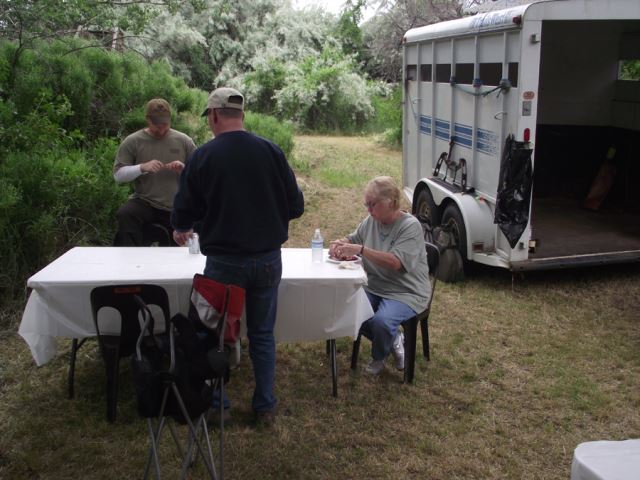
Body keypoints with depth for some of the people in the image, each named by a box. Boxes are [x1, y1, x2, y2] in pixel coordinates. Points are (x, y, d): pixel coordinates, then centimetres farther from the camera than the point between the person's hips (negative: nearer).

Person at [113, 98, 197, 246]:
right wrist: (142, 167, -22)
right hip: (144, 203, -1)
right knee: (124, 216, -31)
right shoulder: (132, 142, -1)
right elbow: (118, 175, -6)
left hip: (177, 209, 2)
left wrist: (184, 169, -16)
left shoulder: (184, 141, 3)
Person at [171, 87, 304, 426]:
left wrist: (181, 229, 21)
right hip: (268, 260, 2)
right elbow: (296, 206, 0)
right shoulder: (271, 151, -5)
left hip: (223, 262, -2)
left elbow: (183, 213, -3)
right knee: (263, 334, 15)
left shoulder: (202, 156, -10)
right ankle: (265, 406, 23)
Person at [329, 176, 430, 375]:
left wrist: (361, 250, -35)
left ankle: (378, 359, 5)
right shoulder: (371, 221, 5)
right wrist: (339, 244, -8)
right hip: (374, 287, 7)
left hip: (407, 293, -6)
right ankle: (393, 340, 6)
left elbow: (396, 262, -28)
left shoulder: (410, 226, -16)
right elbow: (352, 239, 18)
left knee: (381, 321, -32)